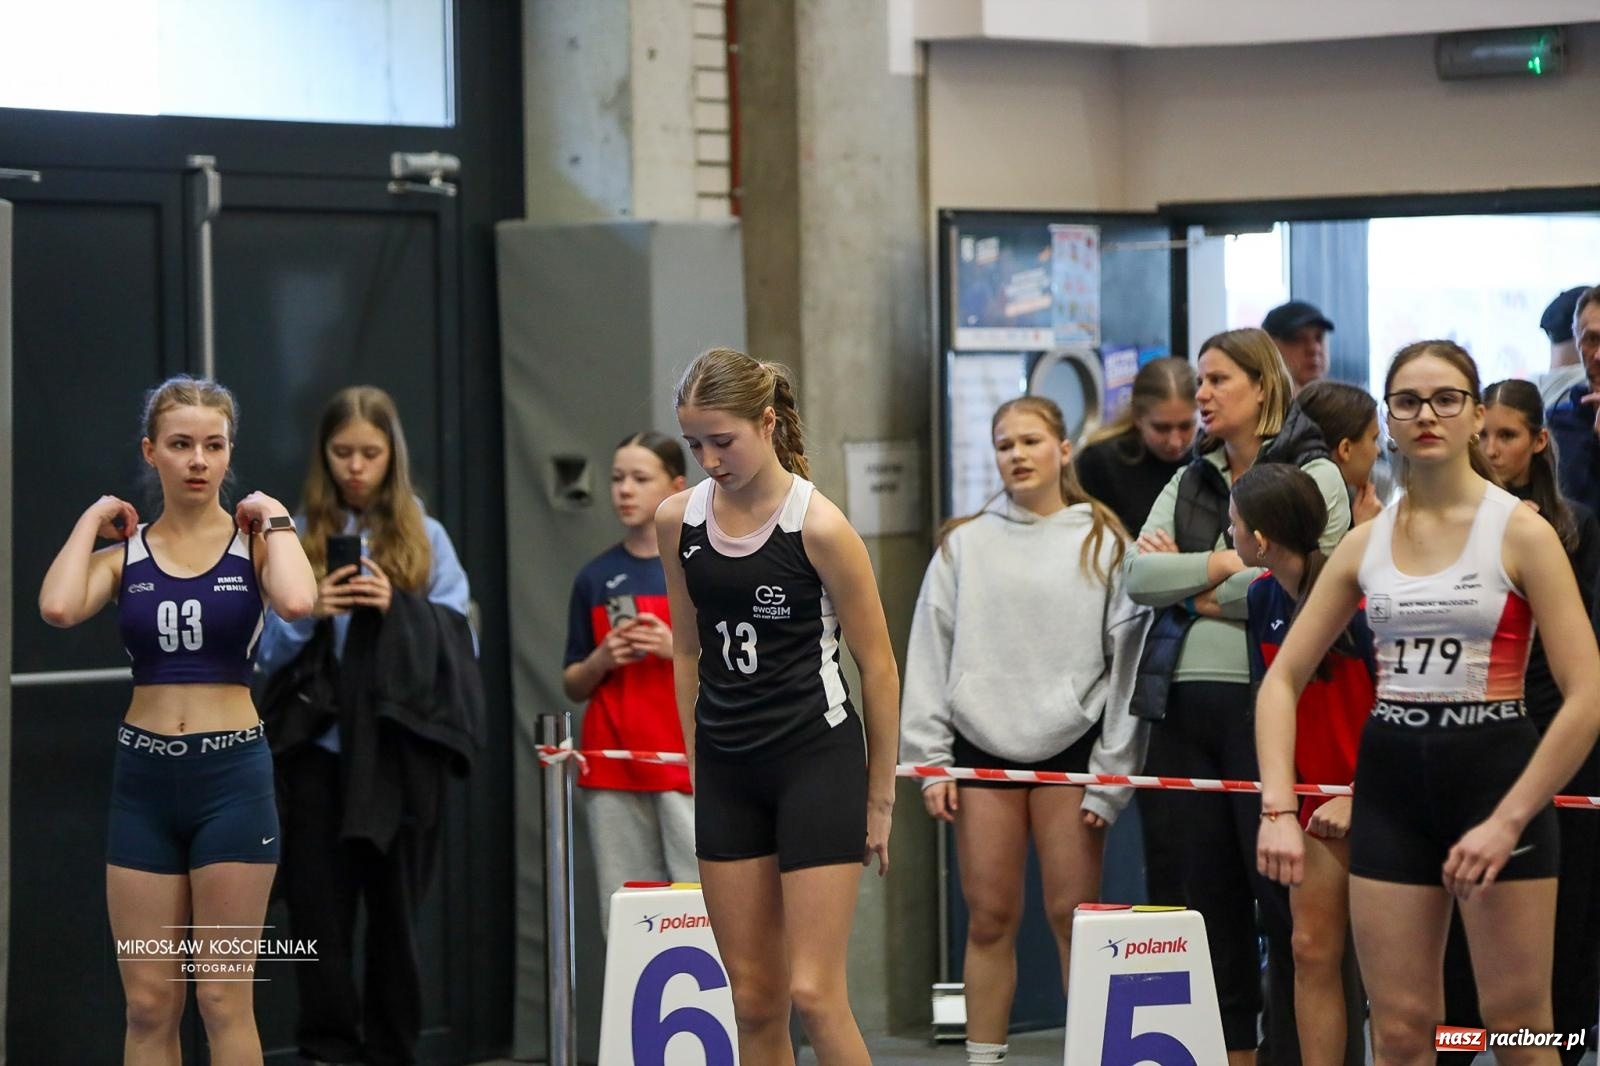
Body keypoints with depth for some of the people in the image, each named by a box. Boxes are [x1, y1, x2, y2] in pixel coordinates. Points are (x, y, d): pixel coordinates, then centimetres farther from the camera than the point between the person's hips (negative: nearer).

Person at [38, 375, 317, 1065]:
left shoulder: (253, 542, 0)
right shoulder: (124, 552, 5)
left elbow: (297, 602, -23)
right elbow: (58, 607, -18)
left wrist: (276, 520, -9)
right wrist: (92, 521, -3)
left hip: (232, 775, -2)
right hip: (144, 777, 2)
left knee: (224, 1001, 1)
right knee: (148, 1005, 5)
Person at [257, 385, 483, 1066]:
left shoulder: (425, 538, 7)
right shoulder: (296, 538, 7)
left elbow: (459, 644, 3)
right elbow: (266, 651, 6)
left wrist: (398, 607, -12)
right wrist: (306, 613, -13)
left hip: (401, 749, 0)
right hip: (321, 747, 0)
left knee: (395, 903, 5)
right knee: (320, 906, -3)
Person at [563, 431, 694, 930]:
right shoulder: (596, 578, 11)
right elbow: (573, 685, 15)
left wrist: (676, 649, -14)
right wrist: (602, 661, -5)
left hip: (688, 768, -3)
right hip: (613, 775, 4)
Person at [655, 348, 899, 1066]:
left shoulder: (819, 526, -13)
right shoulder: (678, 521, 2)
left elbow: (877, 664, -5)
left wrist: (880, 795, -2)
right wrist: (695, 765, 14)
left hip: (817, 762, -5)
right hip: (726, 771, 5)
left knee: (813, 992, -9)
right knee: (754, 998, 5)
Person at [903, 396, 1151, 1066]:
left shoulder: (1103, 543, 4)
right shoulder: (964, 545, 9)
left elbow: (1128, 660, 1)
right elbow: (929, 654, 8)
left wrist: (1111, 774, -4)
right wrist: (930, 760, 0)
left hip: (1069, 747, -2)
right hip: (982, 750, 2)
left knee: (1074, 917, -3)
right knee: (989, 918, 3)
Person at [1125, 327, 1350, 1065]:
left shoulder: (1313, 476, 0)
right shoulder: (1188, 484, 18)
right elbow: (1137, 575, 4)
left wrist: (1186, 583, -2)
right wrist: (1222, 566, -8)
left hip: (1266, 700, -6)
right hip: (1185, 704, 6)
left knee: (1282, 892, -6)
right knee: (1209, 891, 8)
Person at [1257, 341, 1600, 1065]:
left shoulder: (1520, 532, -6)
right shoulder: (1365, 544, 7)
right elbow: (1283, 679, 9)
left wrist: (1508, 821, -16)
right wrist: (1277, 808, -4)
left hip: (1498, 773, -4)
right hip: (1390, 782, 4)